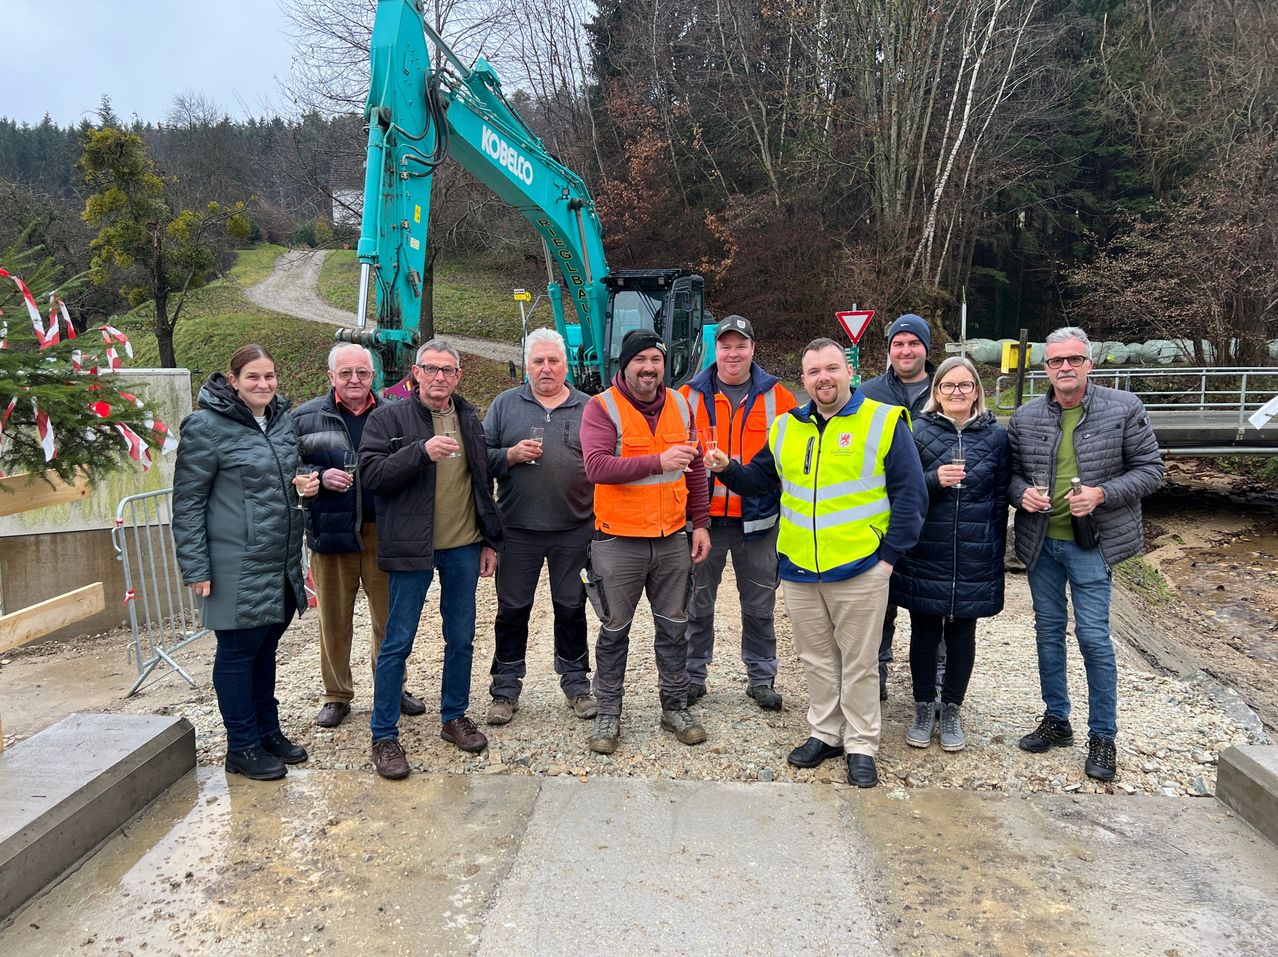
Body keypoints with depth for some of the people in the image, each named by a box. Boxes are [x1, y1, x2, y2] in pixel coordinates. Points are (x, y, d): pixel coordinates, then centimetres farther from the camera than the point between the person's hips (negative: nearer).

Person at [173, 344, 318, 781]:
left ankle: (268, 730, 32)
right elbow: (187, 501, -10)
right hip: (238, 568, -6)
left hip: (281, 563, 7)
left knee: (265, 647, 18)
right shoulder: (206, 426, -11)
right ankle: (242, 747, 20)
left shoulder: (283, 420, 9)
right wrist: (196, 567, -13)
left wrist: (303, 484, 1)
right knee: (237, 652, 6)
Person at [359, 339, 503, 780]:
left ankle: (454, 717, 30)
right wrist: (421, 451, -26)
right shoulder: (389, 417, -3)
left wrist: (490, 540, 13)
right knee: (398, 641, 2)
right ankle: (384, 736, 15)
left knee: (461, 638, 13)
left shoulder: (469, 419, 11)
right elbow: (371, 472, -14)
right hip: (411, 547, -4)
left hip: (463, 547, 5)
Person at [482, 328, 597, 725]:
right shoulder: (505, 404, 5)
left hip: (574, 530, 0)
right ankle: (506, 689, 23)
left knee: (571, 609, 11)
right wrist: (510, 455, -15)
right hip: (517, 530, 0)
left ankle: (576, 682, 27)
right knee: (512, 610, 8)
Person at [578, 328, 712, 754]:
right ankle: (608, 714, 25)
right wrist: (658, 462, -31)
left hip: (673, 539, 4)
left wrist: (700, 523, 10)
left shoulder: (680, 405, 7)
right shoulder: (601, 407, -9)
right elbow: (597, 466, -24)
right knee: (614, 631, 9)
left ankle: (675, 707, 31)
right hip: (618, 540, -4)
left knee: (674, 627, 15)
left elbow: (695, 468, 13)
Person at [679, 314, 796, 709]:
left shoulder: (777, 397, 1)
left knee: (759, 605, 11)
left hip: (758, 518, 0)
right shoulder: (690, 396, 1)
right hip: (704, 515, 0)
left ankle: (761, 678, 26)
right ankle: (692, 674, 26)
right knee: (698, 602, 11)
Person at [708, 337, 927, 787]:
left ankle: (861, 746, 22)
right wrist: (728, 469, -1)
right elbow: (760, 479, 19)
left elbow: (911, 495, -6)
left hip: (860, 569, -4)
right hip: (798, 569, 4)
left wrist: (889, 555, -10)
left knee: (858, 663, 8)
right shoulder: (786, 427, 8)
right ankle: (825, 733, 32)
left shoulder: (883, 421, -6)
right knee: (817, 659, 16)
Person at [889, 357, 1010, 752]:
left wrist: (995, 552, 5)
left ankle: (952, 711, 26)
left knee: (962, 633, 10)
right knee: (924, 631, 8)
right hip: (925, 555, -1)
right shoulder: (917, 432, 0)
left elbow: (1001, 498, 7)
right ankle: (924, 708, 25)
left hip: (974, 558, 1)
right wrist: (934, 480, -20)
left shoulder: (996, 435, 4)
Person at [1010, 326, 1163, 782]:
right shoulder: (1025, 417, 2)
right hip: (1040, 541, 4)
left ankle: (1102, 737, 15)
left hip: (1091, 543, -3)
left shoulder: (1124, 409, -6)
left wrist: (1101, 494, -18)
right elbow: (1011, 471, 11)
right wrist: (1022, 492, -12)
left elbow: (1150, 469, -4)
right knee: (1048, 630, 13)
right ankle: (1056, 721, 29)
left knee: (1094, 636, -2)